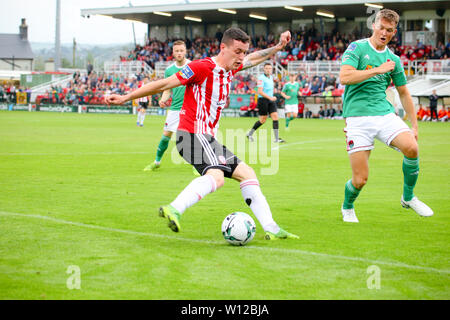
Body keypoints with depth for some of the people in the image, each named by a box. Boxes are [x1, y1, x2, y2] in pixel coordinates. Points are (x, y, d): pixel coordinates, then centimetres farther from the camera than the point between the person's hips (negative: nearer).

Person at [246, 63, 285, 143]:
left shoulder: (271, 77, 13)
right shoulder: (261, 78, -12)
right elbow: (260, 91, -20)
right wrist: (270, 97, -26)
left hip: (270, 100, 7)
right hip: (263, 100, -7)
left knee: (275, 116, -8)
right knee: (263, 120, 0)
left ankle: (276, 138, -11)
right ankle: (250, 133, 20)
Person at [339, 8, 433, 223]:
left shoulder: (393, 59, 13)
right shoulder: (357, 48, -1)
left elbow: (403, 93, 22)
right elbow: (344, 77, -16)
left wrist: (414, 125, 19)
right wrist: (377, 70, -17)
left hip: (385, 113, 4)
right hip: (358, 115, -4)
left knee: (411, 147, -23)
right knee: (360, 179, -9)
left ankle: (408, 198, 2)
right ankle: (347, 207, 26)